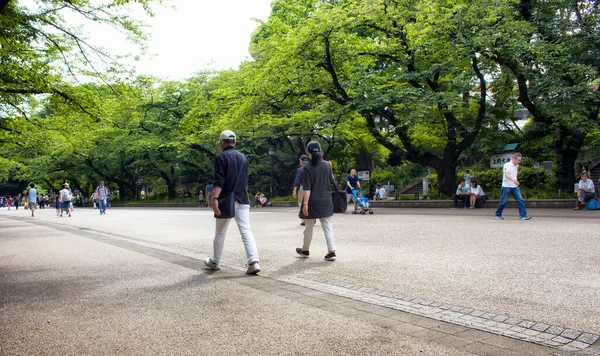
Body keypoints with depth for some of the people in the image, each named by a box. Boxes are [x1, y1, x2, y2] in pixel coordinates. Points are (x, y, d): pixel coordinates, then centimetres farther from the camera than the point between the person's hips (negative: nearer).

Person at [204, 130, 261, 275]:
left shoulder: (221, 157, -5)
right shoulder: (243, 157, 14)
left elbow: (219, 181, -17)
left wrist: (215, 198, -22)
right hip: (243, 200, 4)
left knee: (220, 233, 11)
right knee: (246, 231, -3)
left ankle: (215, 262, 25)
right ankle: (254, 262, -16)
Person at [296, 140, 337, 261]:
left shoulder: (307, 168, -12)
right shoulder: (327, 166, -1)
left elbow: (307, 188, -16)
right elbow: (331, 181, 11)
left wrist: (305, 204, -16)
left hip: (312, 201, -3)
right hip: (326, 201, 3)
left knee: (309, 227, 12)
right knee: (328, 226, 4)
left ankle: (305, 250, 28)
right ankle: (331, 251, -4)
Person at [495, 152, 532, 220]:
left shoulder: (516, 166, 7)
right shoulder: (507, 165, -14)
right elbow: (506, 175, -28)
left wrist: (516, 179, 19)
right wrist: (513, 180, -42)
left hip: (515, 186, 6)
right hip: (506, 186, -6)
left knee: (520, 200, -5)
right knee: (503, 201, 1)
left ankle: (523, 215, -4)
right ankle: (498, 215, 16)